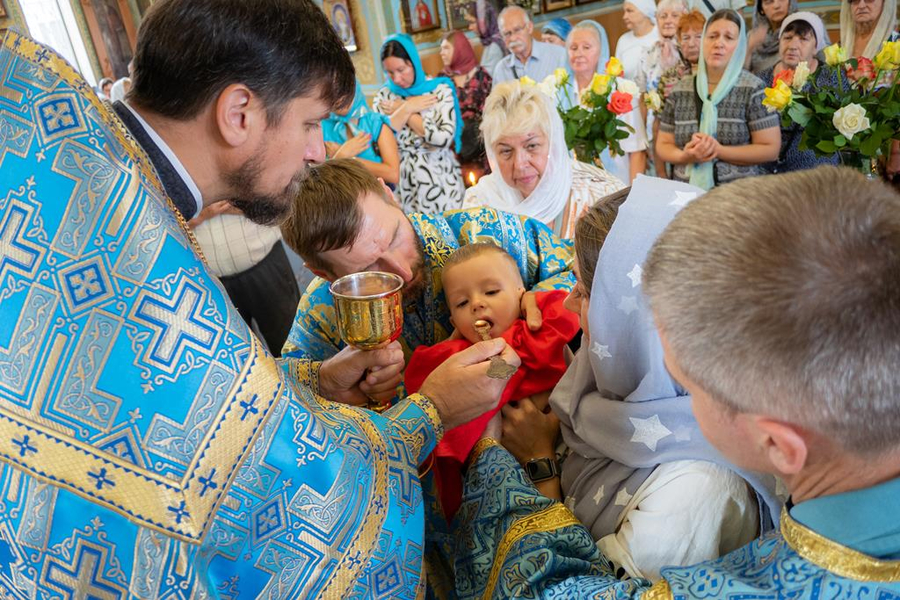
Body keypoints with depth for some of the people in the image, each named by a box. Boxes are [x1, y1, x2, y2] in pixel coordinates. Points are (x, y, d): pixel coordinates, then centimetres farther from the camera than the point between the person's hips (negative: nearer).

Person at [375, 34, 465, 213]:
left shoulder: (440, 89, -4)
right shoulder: (383, 96, 5)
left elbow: (444, 138, -18)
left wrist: (402, 111, -10)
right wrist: (407, 108, -11)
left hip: (440, 180, -2)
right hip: (404, 183, 2)